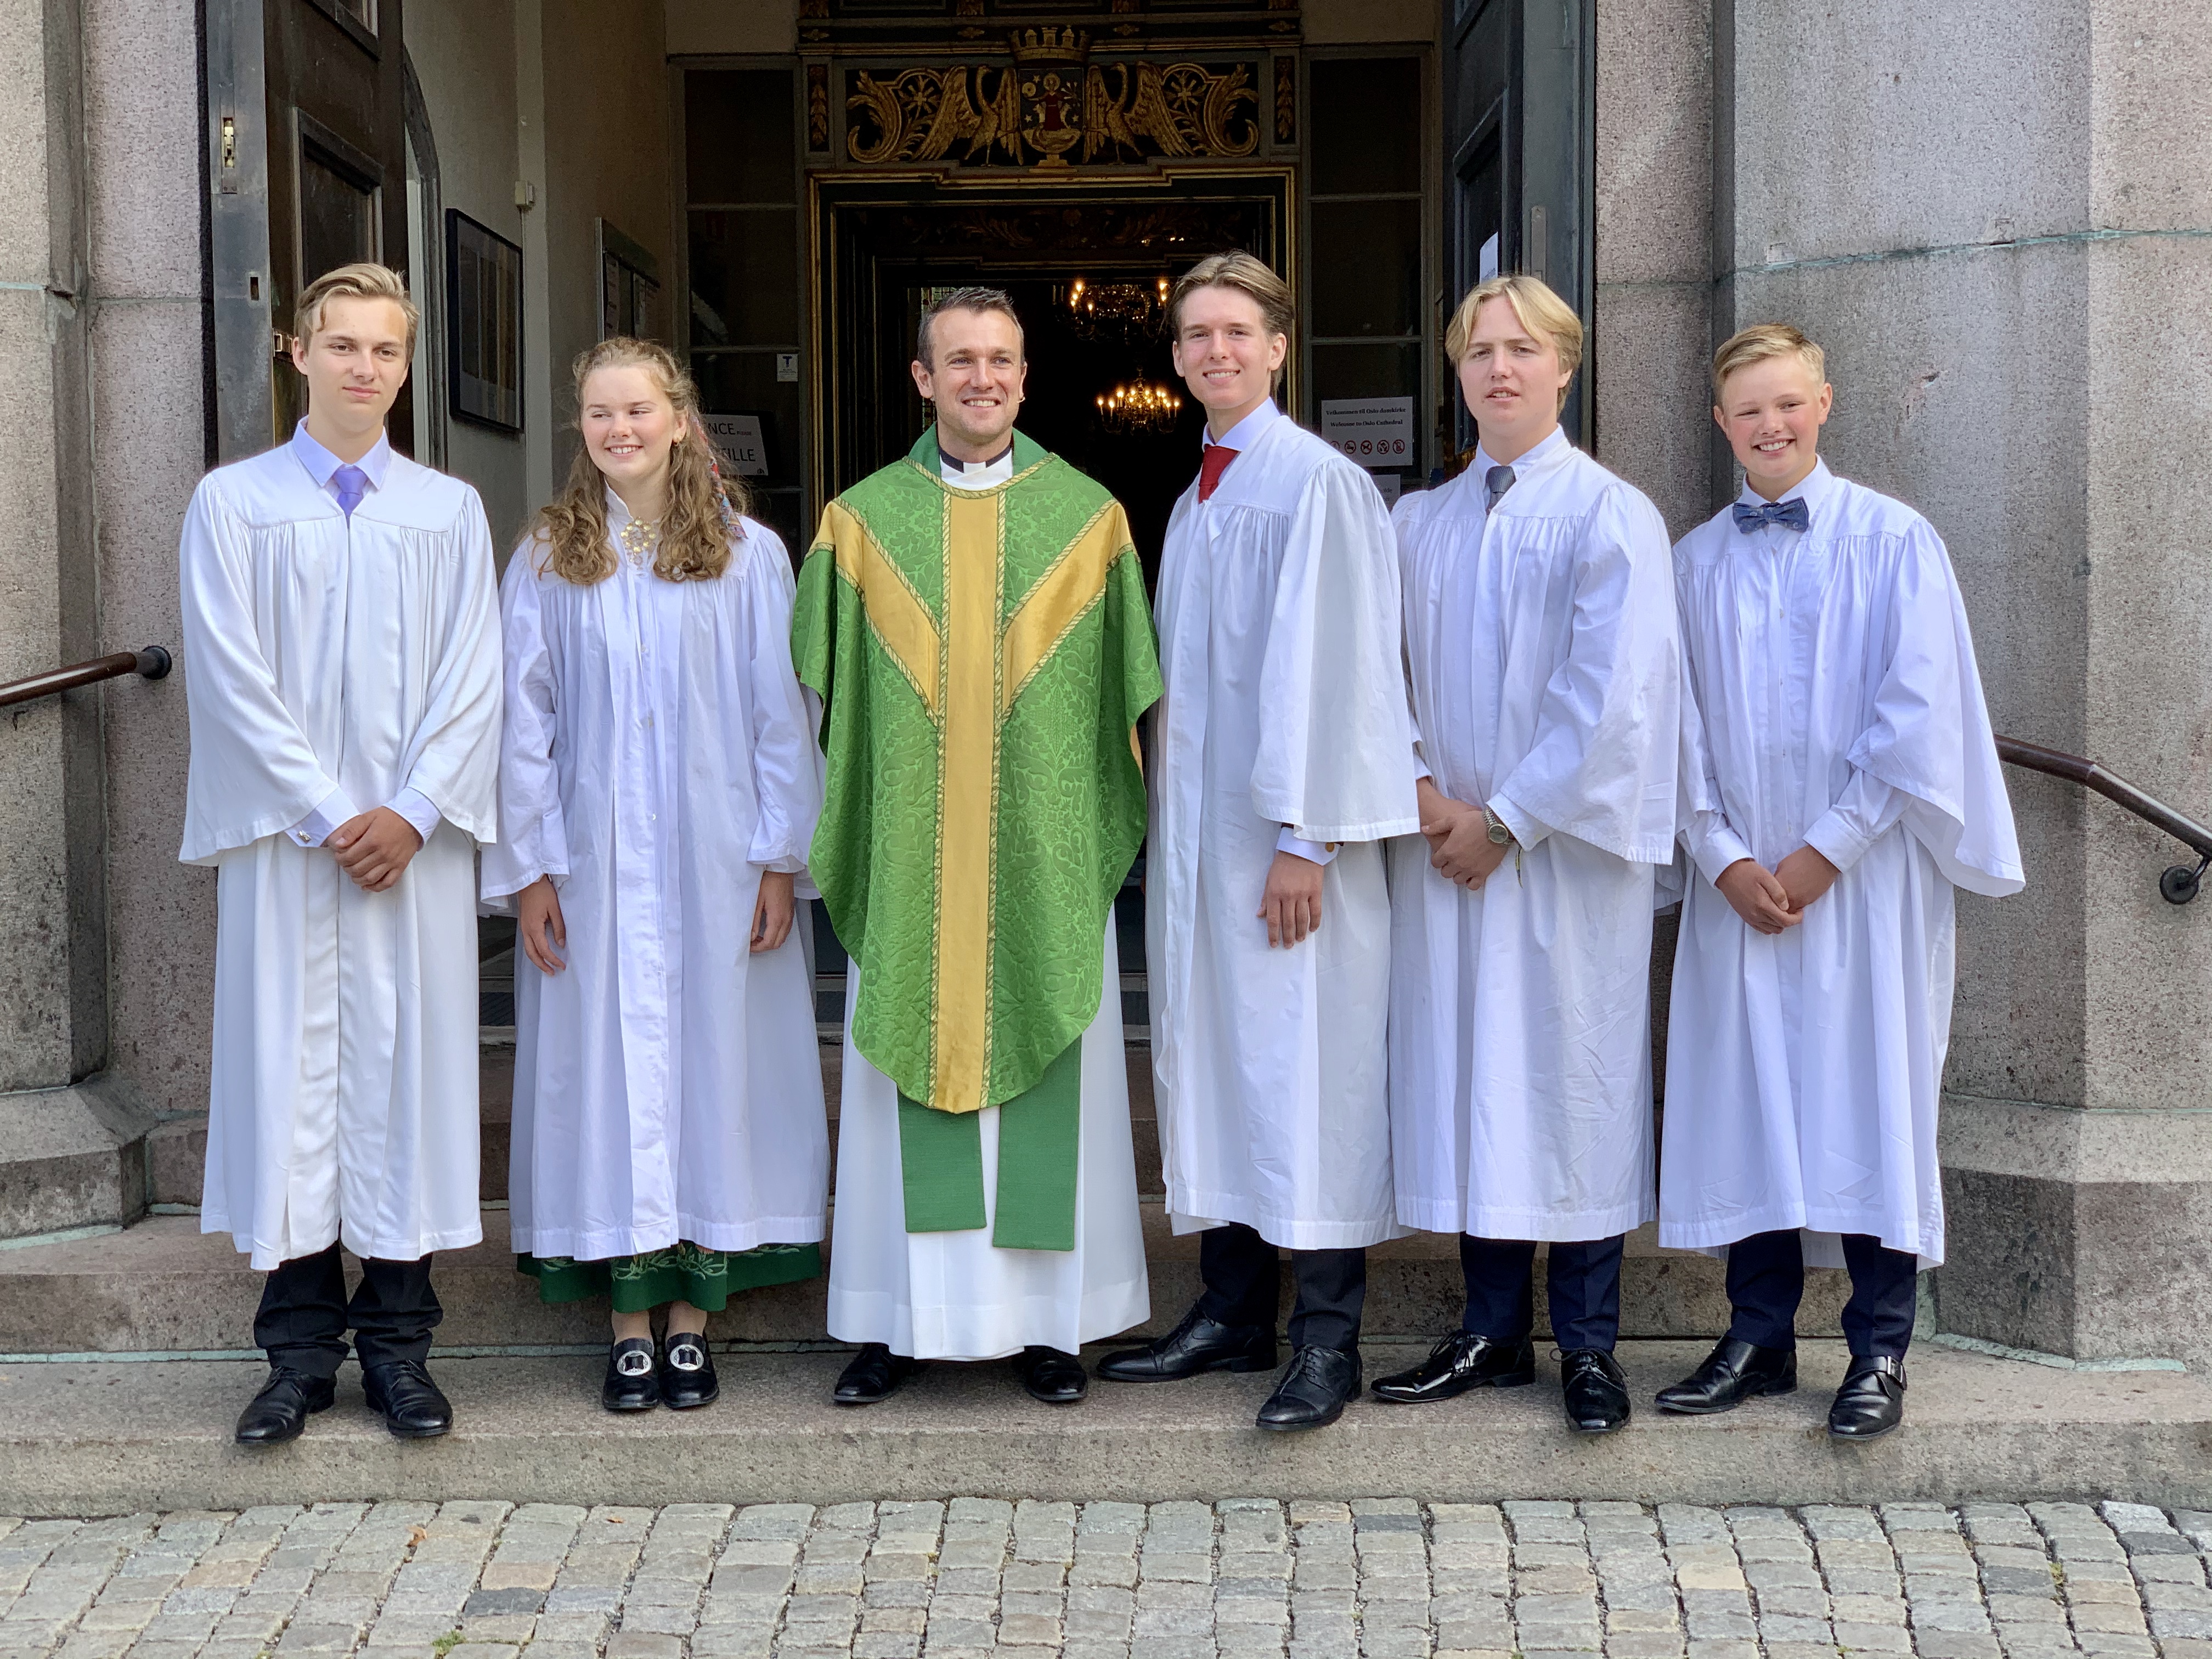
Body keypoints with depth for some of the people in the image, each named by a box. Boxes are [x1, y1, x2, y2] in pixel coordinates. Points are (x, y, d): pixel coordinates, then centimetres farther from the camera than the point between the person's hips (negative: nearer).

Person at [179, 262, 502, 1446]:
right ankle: (300, 1351, 8)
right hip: (286, 839, -1)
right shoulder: (234, 502, 6)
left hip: (416, 840, 1)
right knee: (289, 1070, 0)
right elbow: (232, 678, -2)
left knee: (409, 1065, 2)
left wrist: (413, 811, -9)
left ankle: (397, 1343, 10)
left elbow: (471, 681, 4)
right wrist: (327, 815, -9)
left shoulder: (449, 511, 11)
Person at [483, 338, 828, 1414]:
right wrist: (529, 866, 0)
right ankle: (630, 1319, 10)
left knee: (712, 1056, 2)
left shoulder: (748, 556, 2)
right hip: (593, 861, 1)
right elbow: (524, 722, 5)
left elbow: (781, 713, 1)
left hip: (714, 858, -1)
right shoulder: (547, 561, 5)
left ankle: (693, 1317, 11)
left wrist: (780, 858, -4)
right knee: (609, 1060, 2)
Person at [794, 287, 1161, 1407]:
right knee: (910, 1081, 4)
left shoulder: (1087, 517, 5)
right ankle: (900, 1321, 13)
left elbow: (1123, 697, 7)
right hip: (909, 865, 0)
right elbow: (827, 700, 8)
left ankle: (1048, 1318, 15)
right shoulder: (862, 521, 6)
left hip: (1047, 866, 0)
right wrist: (836, 842, 2)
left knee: (1043, 1079, 4)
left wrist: (1107, 838, 2)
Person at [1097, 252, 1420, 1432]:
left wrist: (1304, 836, -18)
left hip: (1287, 838, -8)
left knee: (1307, 1070, -5)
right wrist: (1170, 831, 14)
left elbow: (1322, 666, -14)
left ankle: (1327, 1338, 1)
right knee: (1210, 1060, 10)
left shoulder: (1318, 481, -7)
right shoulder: (1195, 497, 17)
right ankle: (1233, 1311, 19)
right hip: (1196, 832, 8)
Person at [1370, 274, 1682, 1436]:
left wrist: (1506, 820, -11)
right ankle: (1492, 1330, 17)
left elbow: (1612, 699, -10)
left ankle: (1587, 1345, 10)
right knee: (1465, 1082, 6)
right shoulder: (1420, 525, 12)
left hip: (1569, 848, -4)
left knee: (1573, 1077, 0)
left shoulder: (1611, 516, -3)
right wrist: (1423, 793, -6)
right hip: (1445, 849, 4)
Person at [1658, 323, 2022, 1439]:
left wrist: (1825, 852, -11)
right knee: (1747, 1098, 5)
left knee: (1868, 1098, -1)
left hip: (1864, 876, -3)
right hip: (1738, 879, 3)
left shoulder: (1895, 542, -1)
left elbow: (1918, 718, -7)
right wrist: (1724, 857, -5)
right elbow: (1679, 723, 7)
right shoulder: (1695, 561, 9)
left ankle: (1879, 1350, 9)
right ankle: (1759, 1340, 15)